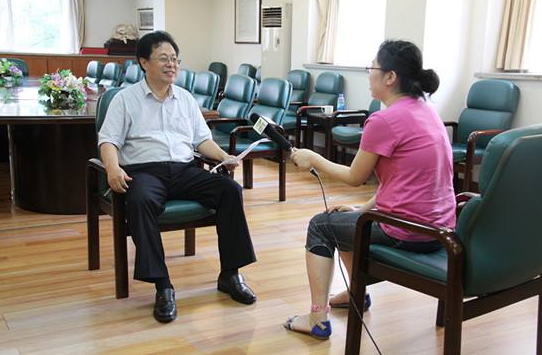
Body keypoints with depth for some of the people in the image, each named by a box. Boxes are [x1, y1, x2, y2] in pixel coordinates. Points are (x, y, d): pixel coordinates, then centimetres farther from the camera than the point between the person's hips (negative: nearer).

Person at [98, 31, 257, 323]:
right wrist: (113, 167, -22)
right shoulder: (126, 98, 7)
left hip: (184, 170, 4)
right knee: (140, 201, -39)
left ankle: (230, 274, -15)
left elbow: (202, 139, 19)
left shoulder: (185, 98, 20)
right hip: (144, 170, -4)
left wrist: (224, 157, -1)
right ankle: (162, 286, -34)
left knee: (231, 189, -21)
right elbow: (108, 140, -1)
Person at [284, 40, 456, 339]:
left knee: (320, 226, 12)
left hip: (408, 231, -9)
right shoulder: (426, 111, 9)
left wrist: (313, 159, 6)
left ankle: (318, 319, 13)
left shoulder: (384, 120, -19)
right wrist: (364, 208, 15)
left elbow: (355, 177, -7)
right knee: (345, 217, 28)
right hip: (439, 227, 9)